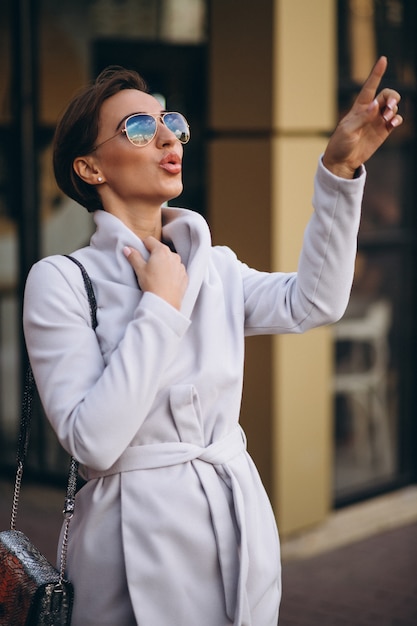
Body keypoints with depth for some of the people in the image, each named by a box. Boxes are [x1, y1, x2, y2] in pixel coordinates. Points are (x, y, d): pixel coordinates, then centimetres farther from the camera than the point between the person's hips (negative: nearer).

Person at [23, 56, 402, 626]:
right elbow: (92, 442, -18)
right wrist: (161, 306, -15)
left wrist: (341, 166, -19)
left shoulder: (215, 268, 7)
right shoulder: (62, 281, -8)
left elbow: (313, 302, -12)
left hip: (242, 522, 5)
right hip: (141, 538, -5)